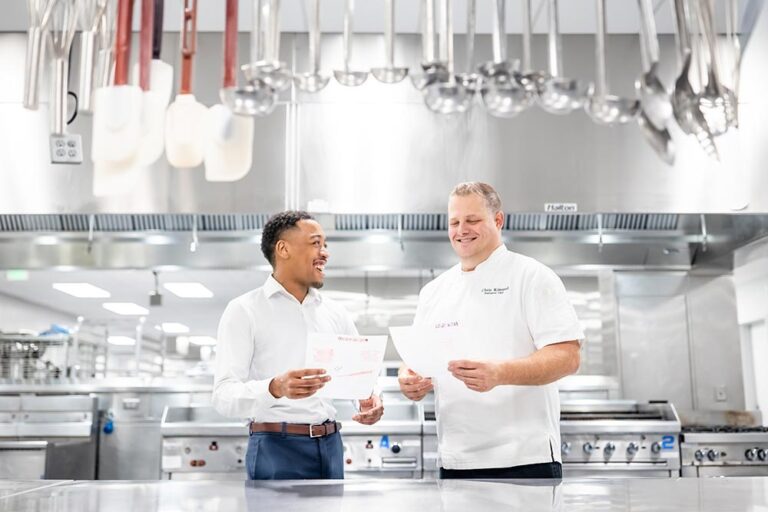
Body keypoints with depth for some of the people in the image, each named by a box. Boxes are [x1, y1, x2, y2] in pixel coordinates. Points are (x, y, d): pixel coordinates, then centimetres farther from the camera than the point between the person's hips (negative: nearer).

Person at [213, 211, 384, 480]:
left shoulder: (335, 313, 12)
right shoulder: (244, 311, -4)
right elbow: (224, 395, -14)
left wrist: (370, 399, -9)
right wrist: (275, 388, -33)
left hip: (330, 447, 5)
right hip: (276, 449, -5)